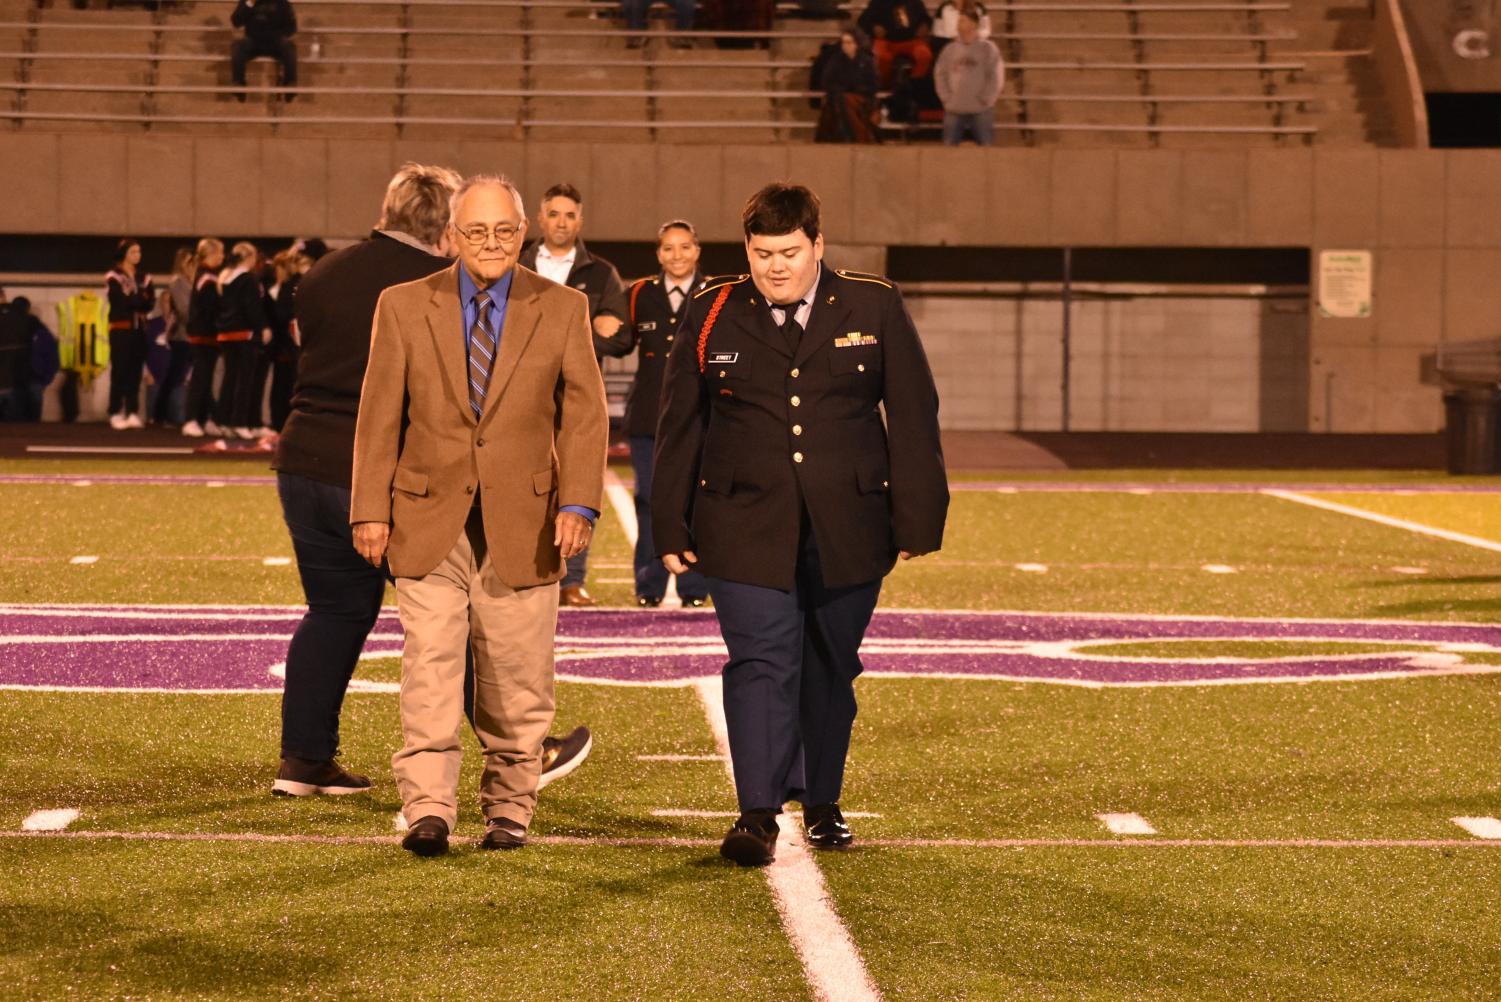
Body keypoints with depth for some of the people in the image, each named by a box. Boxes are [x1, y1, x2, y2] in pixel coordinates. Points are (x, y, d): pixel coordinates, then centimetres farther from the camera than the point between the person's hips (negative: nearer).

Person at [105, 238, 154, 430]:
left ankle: (132, 412, 7)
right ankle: (115, 414, -2)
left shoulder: (143, 278, 15)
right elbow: (121, 301, -15)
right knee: (119, 371, -6)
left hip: (139, 329, 5)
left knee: (135, 372, 3)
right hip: (121, 329, -5)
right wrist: (141, 299, -6)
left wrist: (132, 301, -17)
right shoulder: (114, 277, -1)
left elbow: (150, 303, 0)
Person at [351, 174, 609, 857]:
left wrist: (578, 504, -9)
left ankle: (509, 808, 16)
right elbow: (379, 414, 6)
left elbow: (585, 413, 3)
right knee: (430, 665, -9)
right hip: (428, 519, 0)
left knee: (515, 680, 4)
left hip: (522, 523, 0)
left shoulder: (563, 309, 5)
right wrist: (370, 508, 0)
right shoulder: (404, 306, 5)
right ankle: (428, 810, -8)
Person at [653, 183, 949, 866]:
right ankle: (758, 815, -13)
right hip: (746, 526, -1)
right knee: (760, 663, -12)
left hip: (847, 530, 1)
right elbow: (679, 427, 7)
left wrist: (917, 522, -2)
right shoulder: (713, 317, 3)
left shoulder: (874, 309, 2)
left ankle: (822, 803, 26)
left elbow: (914, 419, 2)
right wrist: (672, 528, 4)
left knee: (830, 669, 11)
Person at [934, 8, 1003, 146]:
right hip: (954, 110, 3)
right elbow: (940, 74, 9)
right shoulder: (950, 49, 8)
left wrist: (985, 99, -9)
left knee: (985, 147, -1)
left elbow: (995, 76, -5)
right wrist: (946, 97, -1)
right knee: (949, 146, 4)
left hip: (981, 111, -3)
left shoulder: (988, 48, -1)